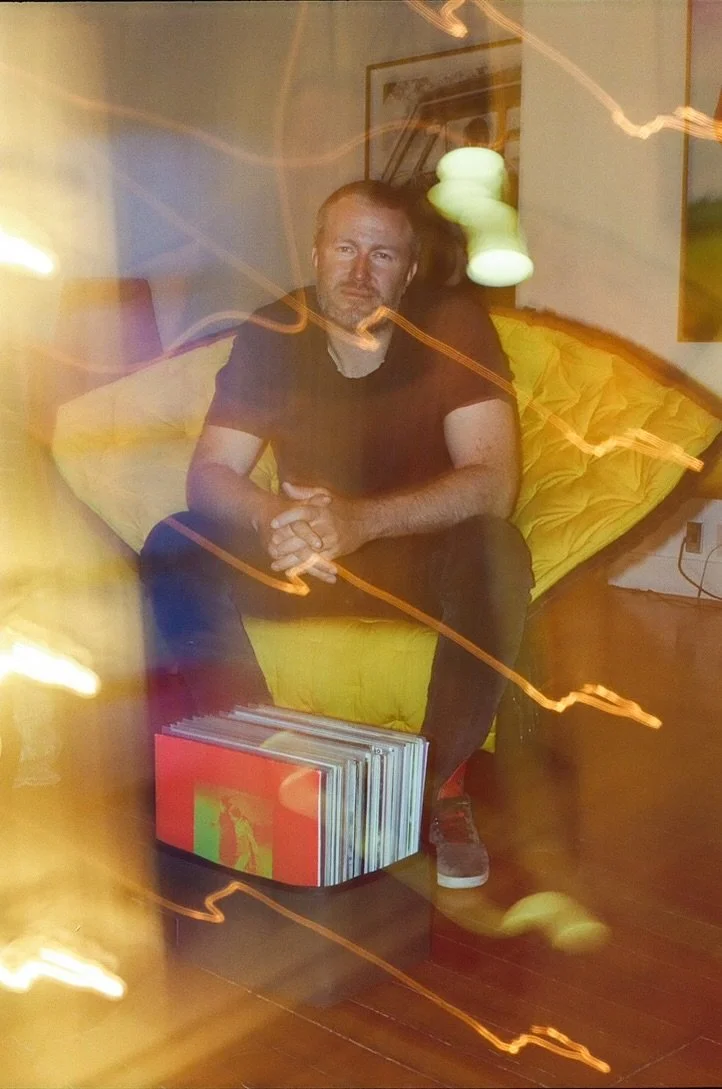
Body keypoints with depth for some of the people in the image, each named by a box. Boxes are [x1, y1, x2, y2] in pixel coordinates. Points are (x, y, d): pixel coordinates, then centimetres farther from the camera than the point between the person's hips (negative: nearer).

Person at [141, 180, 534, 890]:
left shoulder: (454, 326, -14)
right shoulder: (271, 336, -6)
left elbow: (494, 482, -24)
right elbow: (209, 473, -10)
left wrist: (361, 521, -39)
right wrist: (268, 518, -35)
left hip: (422, 557, -2)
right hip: (305, 565, 3)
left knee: (496, 554, -36)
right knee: (175, 551, -21)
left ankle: (441, 789, -17)